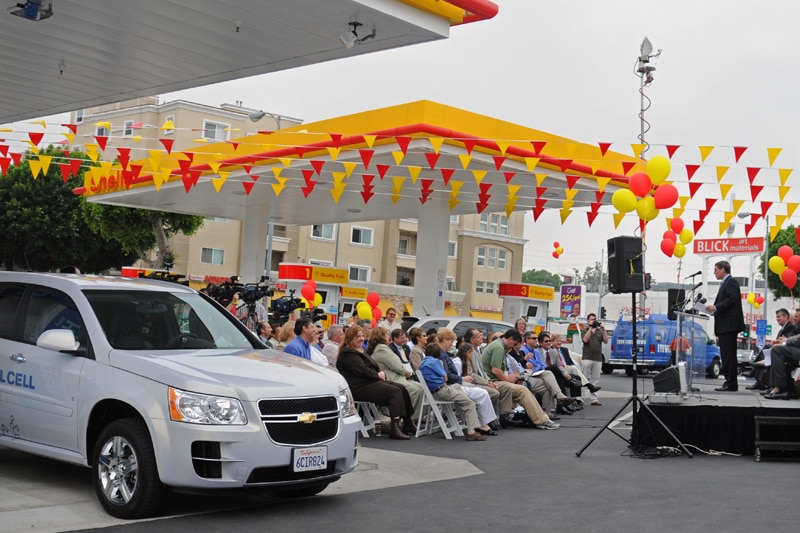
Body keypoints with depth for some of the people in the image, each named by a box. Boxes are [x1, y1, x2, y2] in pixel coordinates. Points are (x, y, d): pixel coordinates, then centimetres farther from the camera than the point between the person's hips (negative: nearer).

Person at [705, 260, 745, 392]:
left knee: (729, 355, -11)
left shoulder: (731, 281, -7)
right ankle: (729, 382, 13)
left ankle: (731, 384, -11)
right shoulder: (725, 283, 23)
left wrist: (715, 307, -17)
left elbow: (732, 299, -19)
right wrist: (714, 308, 9)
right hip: (725, 326, 11)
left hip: (729, 325, -11)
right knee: (726, 355, 10)